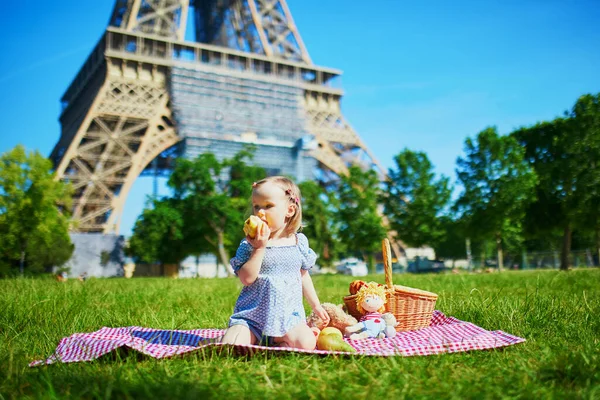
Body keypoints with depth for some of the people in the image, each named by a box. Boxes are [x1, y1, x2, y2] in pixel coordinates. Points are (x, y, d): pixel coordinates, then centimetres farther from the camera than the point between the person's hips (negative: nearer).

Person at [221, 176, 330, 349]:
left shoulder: (299, 242, 3)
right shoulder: (249, 244, -5)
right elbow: (247, 279, -17)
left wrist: (316, 305, 20)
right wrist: (260, 248, -22)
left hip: (288, 315, 2)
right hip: (252, 315, -1)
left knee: (307, 343, -23)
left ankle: (278, 341, 2)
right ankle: (253, 339, 7)